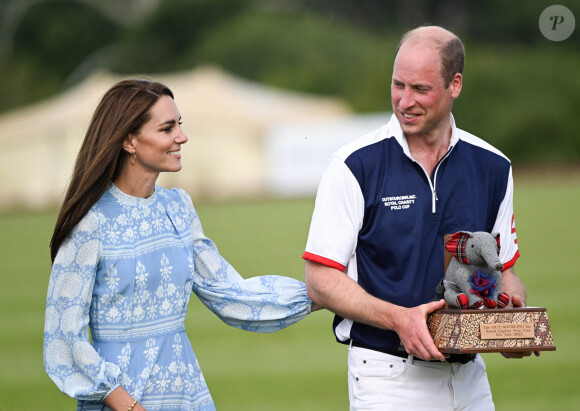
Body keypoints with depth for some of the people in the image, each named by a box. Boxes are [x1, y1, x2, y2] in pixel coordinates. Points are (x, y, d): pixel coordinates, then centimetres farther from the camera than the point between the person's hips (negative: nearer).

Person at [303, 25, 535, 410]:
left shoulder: (492, 167, 5)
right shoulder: (355, 165, -7)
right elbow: (321, 281, -9)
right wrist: (399, 318, -22)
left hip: (469, 376, 4)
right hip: (387, 378, -4)